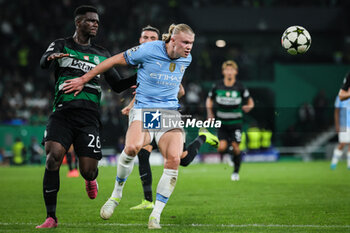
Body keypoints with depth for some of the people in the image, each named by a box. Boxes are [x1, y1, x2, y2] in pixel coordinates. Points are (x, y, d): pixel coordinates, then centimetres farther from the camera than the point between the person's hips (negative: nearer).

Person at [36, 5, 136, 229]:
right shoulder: (61, 45, 10)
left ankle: (90, 179, 37)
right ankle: (51, 217, -13)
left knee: (88, 170, -6)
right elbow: (43, 63, -11)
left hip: (89, 116, 2)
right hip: (63, 112, -2)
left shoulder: (101, 54, 20)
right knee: (53, 157, -22)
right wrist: (51, 57, -36)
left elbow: (117, 85, 22)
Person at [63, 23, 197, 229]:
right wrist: (83, 80, 3)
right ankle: (117, 193, -6)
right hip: (143, 110, -4)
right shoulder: (148, 50, -11)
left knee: (174, 159, -19)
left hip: (170, 112, 4)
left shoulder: (186, 59, 6)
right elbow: (115, 60, -2)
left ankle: (156, 215, -8)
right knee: (133, 146, -33)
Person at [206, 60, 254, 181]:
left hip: (235, 122, -1)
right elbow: (209, 99, 13)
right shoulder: (217, 86, -2)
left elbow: (250, 101, 4)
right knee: (222, 147, -14)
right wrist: (210, 112, -2)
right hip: (222, 123, 1)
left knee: (235, 147, -6)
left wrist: (249, 107, -19)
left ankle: (236, 171, 16)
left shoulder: (240, 87, -6)